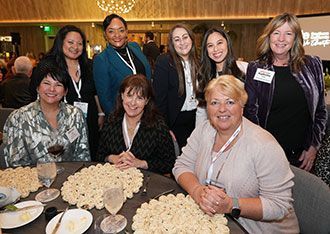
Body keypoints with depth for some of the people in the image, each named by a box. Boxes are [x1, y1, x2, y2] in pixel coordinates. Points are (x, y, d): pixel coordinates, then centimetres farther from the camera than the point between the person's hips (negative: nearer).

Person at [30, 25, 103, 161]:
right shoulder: (46, 65, -2)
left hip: (90, 125, 4)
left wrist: (101, 114, 12)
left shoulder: (88, 66, 10)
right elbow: (36, 95, -1)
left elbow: (96, 93, 16)